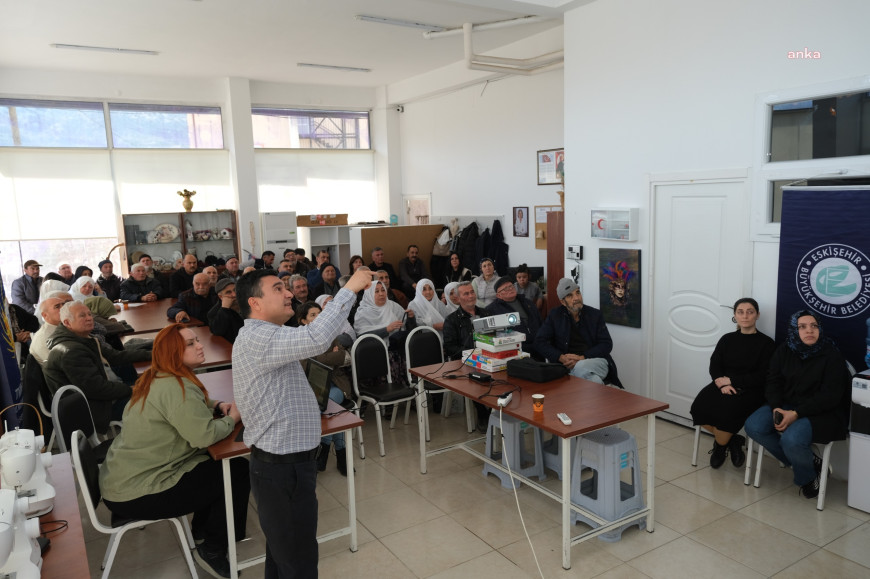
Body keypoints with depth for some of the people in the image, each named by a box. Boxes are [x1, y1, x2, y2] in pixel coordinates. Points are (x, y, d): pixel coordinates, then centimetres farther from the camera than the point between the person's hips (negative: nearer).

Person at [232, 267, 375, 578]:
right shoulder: (256, 338, -24)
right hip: (283, 470, -11)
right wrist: (349, 289, -30)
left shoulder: (264, 336, 12)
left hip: (285, 462, 11)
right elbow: (316, 339, -37)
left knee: (283, 553, 25)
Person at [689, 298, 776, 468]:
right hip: (723, 386, 4)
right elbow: (714, 367, 6)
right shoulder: (727, 339, 15)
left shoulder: (766, 343, 3)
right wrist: (722, 383, -15)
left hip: (749, 391, -4)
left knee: (725, 410, -34)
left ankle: (720, 447, 0)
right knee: (699, 408, -27)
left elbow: (762, 377, -5)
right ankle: (732, 441, -1)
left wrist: (731, 380, -11)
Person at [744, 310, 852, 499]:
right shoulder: (783, 351, 5)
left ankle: (807, 476, 3)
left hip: (820, 411, -5)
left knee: (792, 438, -33)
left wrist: (796, 414, -24)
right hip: (785, 405, 6)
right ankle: (808, 461, -1)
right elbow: (773, 383, 3)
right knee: (753, 426, -19)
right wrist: (776, 409, -17)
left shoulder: (832, 356, -9)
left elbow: (830, 396, -15)